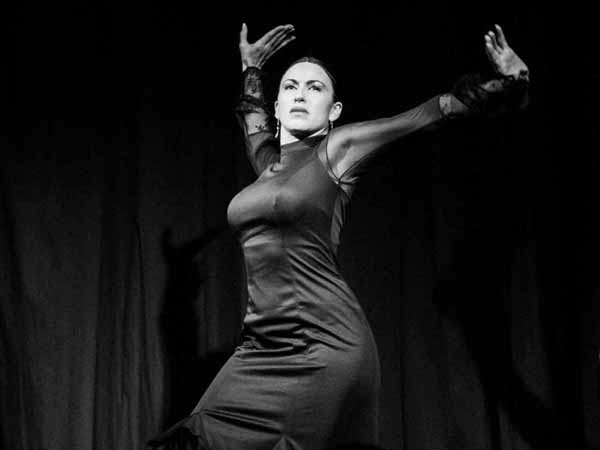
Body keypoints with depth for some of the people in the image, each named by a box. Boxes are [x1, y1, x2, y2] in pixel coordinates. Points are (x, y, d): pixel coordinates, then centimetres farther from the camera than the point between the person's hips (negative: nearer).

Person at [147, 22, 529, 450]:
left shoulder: (337, 150, 2)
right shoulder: (267, 162, 17)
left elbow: (442, 108, 2)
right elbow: (253, 116, 42)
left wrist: (510, 78, -6)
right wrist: (251, 69, 54)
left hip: (324, 348, -6)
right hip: (263, 348, 6)